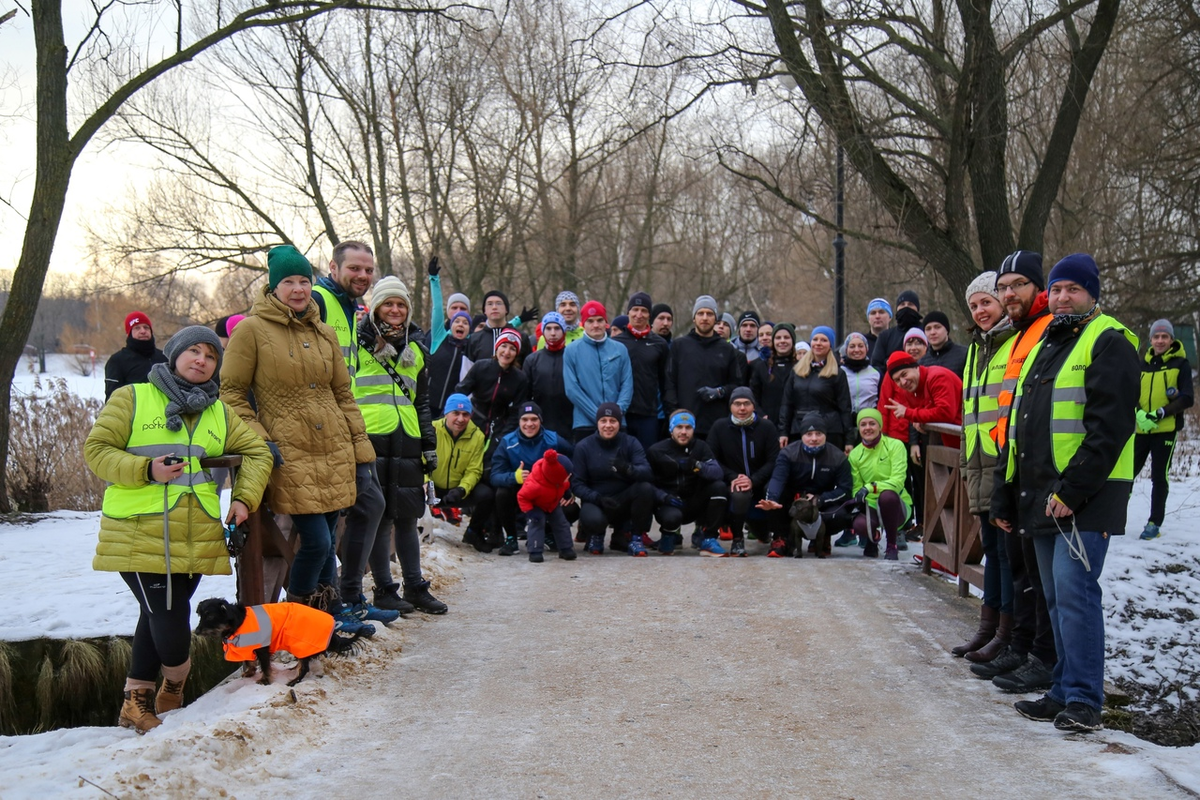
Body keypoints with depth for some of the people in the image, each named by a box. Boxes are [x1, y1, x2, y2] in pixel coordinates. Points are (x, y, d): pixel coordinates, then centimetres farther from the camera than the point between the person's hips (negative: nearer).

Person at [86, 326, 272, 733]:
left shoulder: (220, 412, 18)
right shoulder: (131, 398, 3)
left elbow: (256, 452, 20)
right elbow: (97, 448, -1)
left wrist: (244, 498, 4)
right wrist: (144, 470, -16)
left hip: (196, 538, 5)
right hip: (139, 533, -5)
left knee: (160, 616, 8)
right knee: (165, 616, -11)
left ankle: (138, 699, 19)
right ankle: (176, 678, 17)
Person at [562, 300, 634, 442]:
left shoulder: (620, 349, 8)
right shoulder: (572, 350, 1)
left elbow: (627, 384, 5)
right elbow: (572, 389, -5)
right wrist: (598, 416, -11)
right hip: (585, 424, -2)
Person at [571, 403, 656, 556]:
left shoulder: (631, 443, -3)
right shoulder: (583, 447, -4)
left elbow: (647, 473, -18)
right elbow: (577, 484, -6)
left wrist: (629, 469, -42)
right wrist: (598, 498, -25)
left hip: (624, 501, 1)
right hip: (595, 501, -1)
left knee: (646, 487, -29)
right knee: (593, 519, -36)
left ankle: (636, 537, -8)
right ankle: (595, 534, 7)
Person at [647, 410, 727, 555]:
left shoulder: (700, 447, 1)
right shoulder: (656, 451, -5)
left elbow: (718, 473, -16)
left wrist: (697, 466, -35)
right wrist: (664, 497, -28)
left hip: (694, 504, 3)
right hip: (668, 505, -3)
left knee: (719, 487, -21)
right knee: (672, 517, -37)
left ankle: (708, 538, -13)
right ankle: (670, 536, 3)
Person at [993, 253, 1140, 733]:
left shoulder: (1108, 342, -6)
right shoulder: (1043, 346, 21)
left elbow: (1108, 428, -16)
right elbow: (1018, 428, 23)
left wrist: (1072, 490, -22)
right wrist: (1005, 496, 18)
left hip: (1085, 496, -8)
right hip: (1042, 495, 8)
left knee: (1074, 591, -13)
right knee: (1057, 597, 12)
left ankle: (1083, 700, -9)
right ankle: (1065, 692, 19)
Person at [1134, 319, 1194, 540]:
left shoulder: (1181, 364, 0)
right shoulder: (1143, 365, 9)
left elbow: (1187, 399, -6)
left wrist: (1160, 414, -17)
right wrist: (1139, 414, -11)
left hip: (1166, 430, -3)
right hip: (1140, 429, 3)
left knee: (1159, 477, 1)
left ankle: (1155, 523, 8)